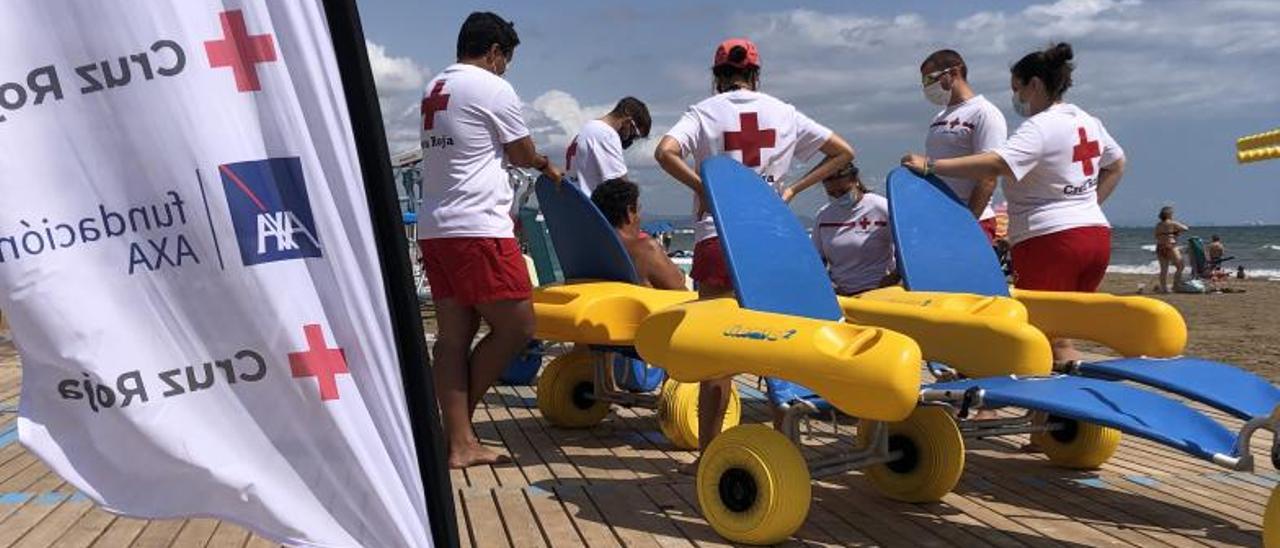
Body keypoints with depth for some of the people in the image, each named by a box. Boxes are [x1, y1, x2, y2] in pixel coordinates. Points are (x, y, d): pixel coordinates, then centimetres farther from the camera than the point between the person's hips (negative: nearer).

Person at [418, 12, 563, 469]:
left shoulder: (434, 89, 20)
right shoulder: (493, 89, -5)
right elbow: (523, 155, 5)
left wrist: (503, 210, 29)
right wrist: (547, 166, 26)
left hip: (434, 229, 9)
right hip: (476, 230, -9)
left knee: (453, 336, 7)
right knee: (517, 327, -1)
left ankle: (460, 442, 8)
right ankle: (460, 419, 5)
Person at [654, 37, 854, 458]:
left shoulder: (704, 111, 2)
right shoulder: (783, 112, 11)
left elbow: (665, 152, -17)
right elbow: (843, 152, 15)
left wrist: (703, 187, -6)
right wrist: (793, 189, 10)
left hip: (717, 237, -2)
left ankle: (709, 451, 10)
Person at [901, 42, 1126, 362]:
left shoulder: (1041, 127, -14)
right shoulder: (1088, 121, 15)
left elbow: (995, 165, -28)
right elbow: (1116, 165, 29)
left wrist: (929, 165, -27)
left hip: (1051, 239, -9)